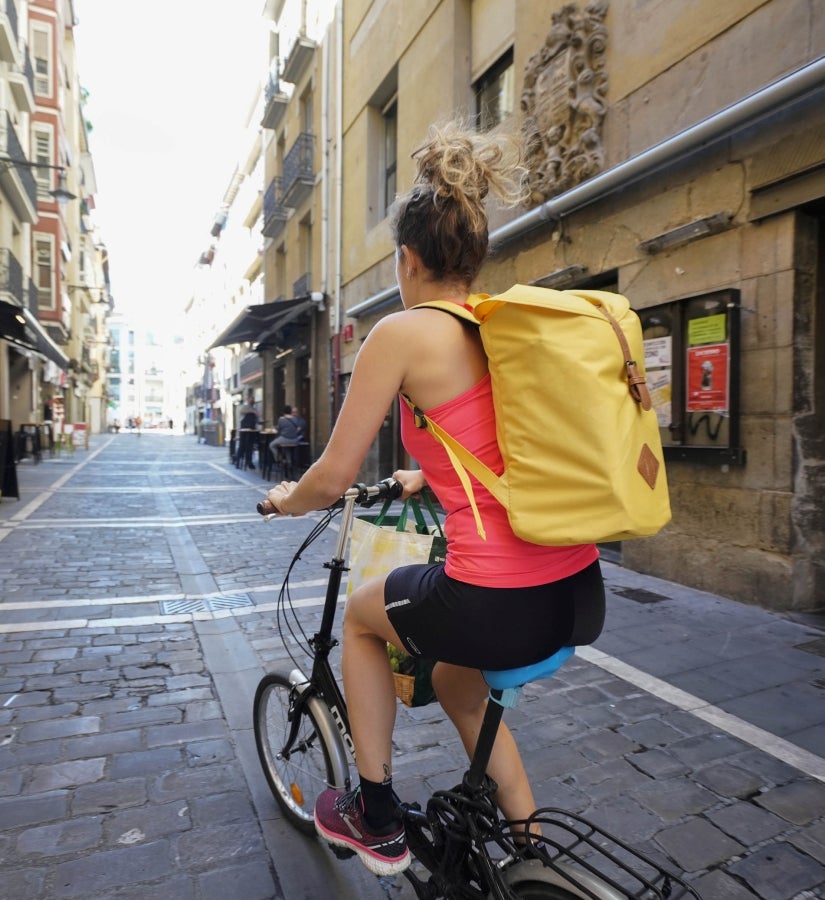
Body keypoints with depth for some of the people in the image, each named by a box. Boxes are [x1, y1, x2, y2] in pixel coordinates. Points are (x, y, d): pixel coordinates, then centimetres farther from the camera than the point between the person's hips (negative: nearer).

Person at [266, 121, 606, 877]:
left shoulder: (402, 332, -9)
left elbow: (334, 477, -6)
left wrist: (287, 500, 17)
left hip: (498, 604, -7)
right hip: (581, 591, 7)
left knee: (361, 613, 25)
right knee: (455, 679, 34)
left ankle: (377, 823, 35)